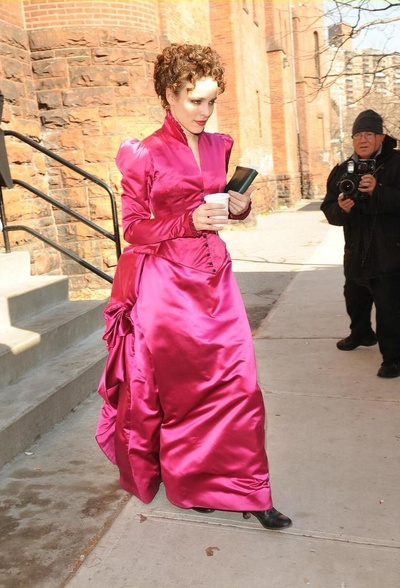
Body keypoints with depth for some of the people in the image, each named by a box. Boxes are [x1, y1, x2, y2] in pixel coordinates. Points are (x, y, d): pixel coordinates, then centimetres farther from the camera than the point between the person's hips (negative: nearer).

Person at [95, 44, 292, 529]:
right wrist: (189, 221, -19)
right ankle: (190, 481, 31)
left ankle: (243, 487, 16)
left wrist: (239, 207, -1)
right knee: (179, 385, 8)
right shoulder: (145, 156, -5)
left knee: (237, 383, 1)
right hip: (167, 283, -5)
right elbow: (133, 227, -5)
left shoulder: (218, 147, 11)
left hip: (214, 277, 5)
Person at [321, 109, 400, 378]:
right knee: (355, 298, 23)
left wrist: (378, 191, -31)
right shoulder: (342, 171, 6)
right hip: (356, 252, 6)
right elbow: (329, 211, 1)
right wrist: (340, 208, -20)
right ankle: (361, 333, 48)